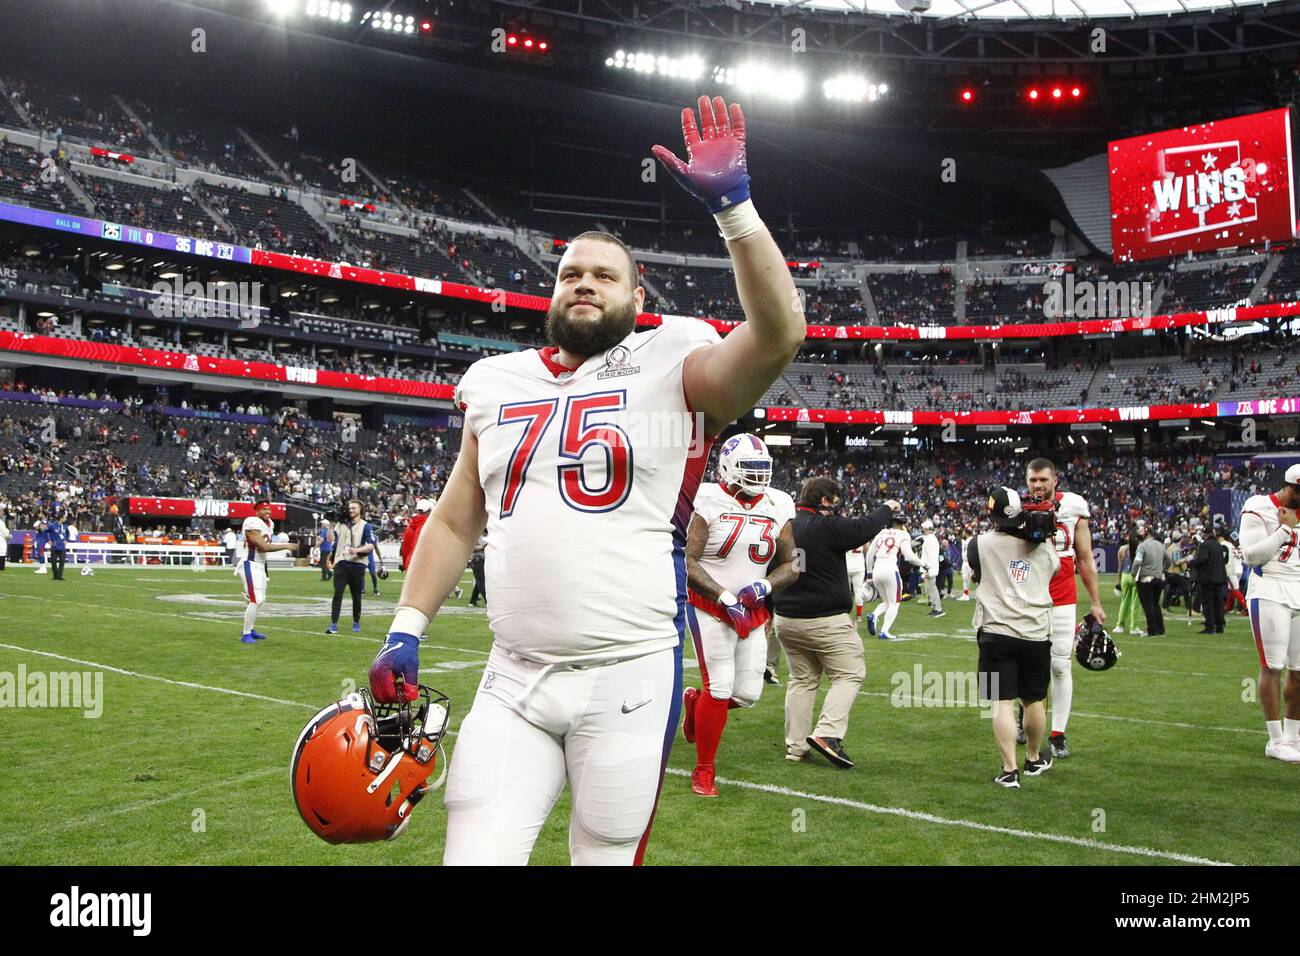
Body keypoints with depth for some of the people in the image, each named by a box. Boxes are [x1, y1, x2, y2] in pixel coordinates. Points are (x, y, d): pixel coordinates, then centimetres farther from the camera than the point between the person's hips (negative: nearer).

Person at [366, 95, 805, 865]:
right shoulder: (500, 385, 12)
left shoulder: (670, 371, -1)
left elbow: (778, 334, -19)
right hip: (513, 680, 4)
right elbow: (455, 524, 18)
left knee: (607, 856, 10)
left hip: (630, 679, -3)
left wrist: (732, 205, -21)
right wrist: (407, 629, 10)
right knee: (474, 855, 3)